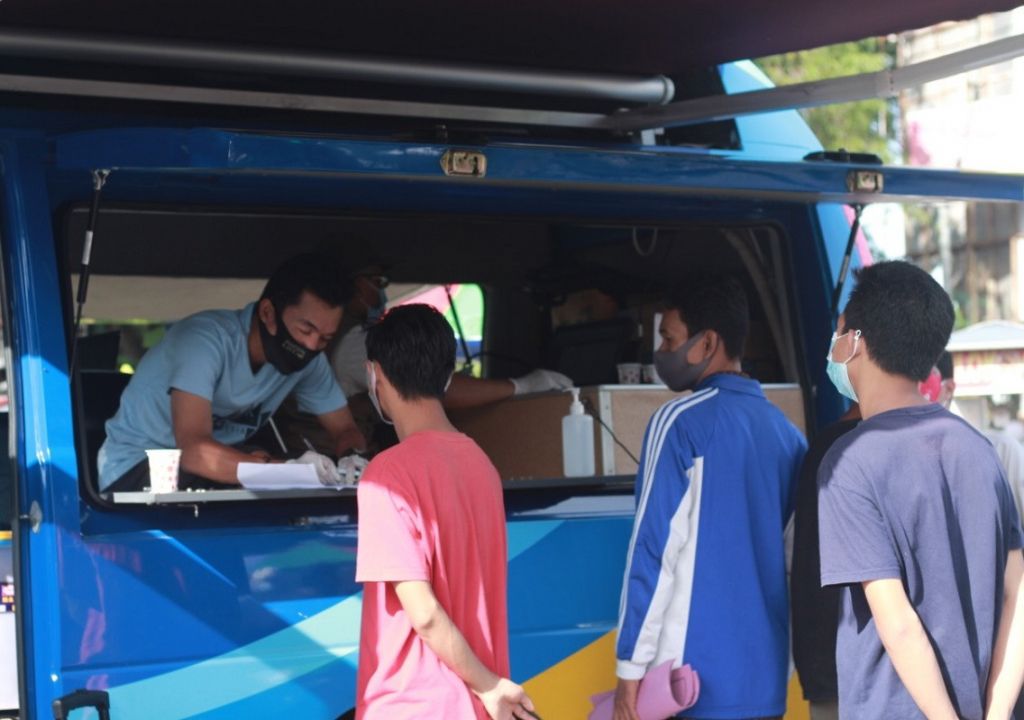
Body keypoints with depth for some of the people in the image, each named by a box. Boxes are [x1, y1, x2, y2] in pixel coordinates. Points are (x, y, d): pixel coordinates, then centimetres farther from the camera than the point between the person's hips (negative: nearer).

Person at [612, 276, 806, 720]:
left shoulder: (681, 422, -8)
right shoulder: (787, 433, 12)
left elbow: (654, 551, -11)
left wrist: (630, 666, -9)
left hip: (693, 673, -7)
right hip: (766, 672, 7)